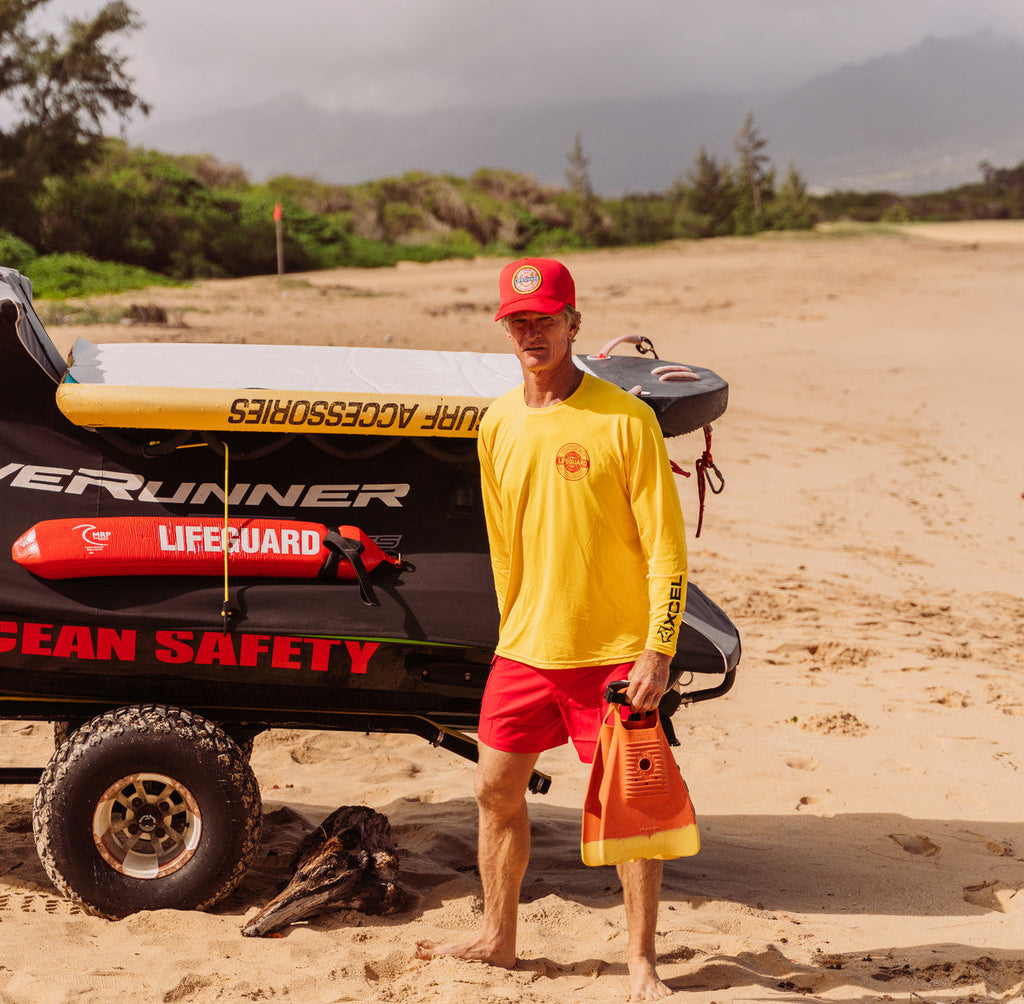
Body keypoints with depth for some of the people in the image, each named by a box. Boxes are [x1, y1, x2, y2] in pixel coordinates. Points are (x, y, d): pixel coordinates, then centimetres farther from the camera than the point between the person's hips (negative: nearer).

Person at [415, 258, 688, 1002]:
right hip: (525, 651, 5)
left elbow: (666, 545, -11)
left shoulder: (624, 419, -11)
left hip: (615, 652, -5)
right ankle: (498, 940, 29)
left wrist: (659, 650, -16)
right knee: (497, 789, 11)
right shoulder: (498, 424, 6)